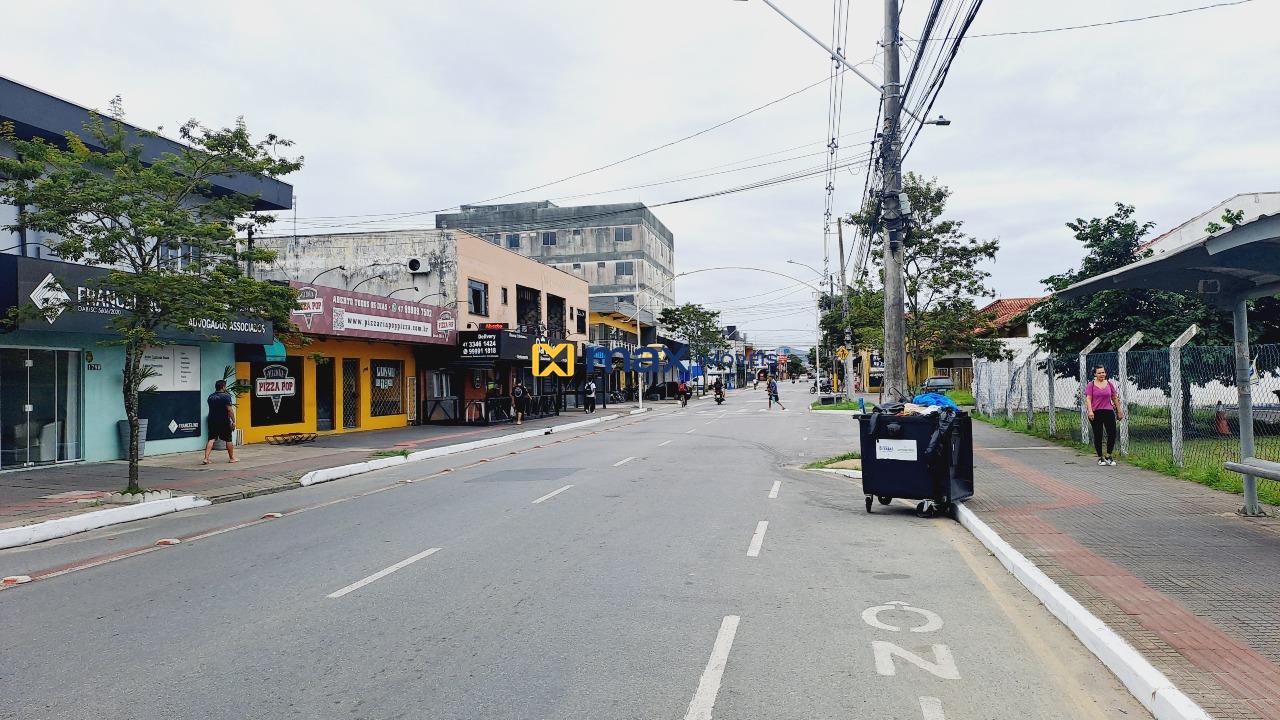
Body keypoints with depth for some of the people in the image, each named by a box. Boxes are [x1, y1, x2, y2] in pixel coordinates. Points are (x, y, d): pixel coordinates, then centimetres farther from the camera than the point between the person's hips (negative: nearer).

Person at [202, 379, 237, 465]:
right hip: (224, 421, -5)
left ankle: (206, 458, -9)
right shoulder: (226, 396, -12)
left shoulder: (210, 397, 10)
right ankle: (231, 458, 17)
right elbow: (230, 410, -16)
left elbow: (212, 408, 18)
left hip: (212, 421, 5)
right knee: (228, 440, 7)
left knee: (211, 439, 2)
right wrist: (233, 421, -13)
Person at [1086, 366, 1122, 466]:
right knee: (1098, 436, 4)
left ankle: (1108, 456, 11)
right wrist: (1090, 411, -19)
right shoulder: (1090, 385, 1)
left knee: (1112, 434, -5)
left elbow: (1115, 398, 16)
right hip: (1096, 413, -2)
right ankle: (1100, 457, 15)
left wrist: (1119, 411, 17)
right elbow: (1088, 399, -7)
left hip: (1108, 412, 2)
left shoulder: (1110, 384, 10)